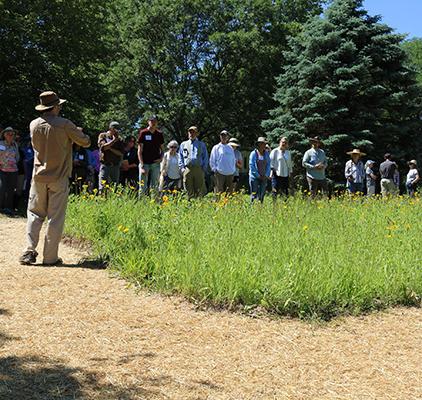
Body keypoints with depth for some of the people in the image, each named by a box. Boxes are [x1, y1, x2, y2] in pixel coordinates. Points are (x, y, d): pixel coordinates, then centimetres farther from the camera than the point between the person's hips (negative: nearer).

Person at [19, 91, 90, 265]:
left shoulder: (33, 125, 2)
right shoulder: (64, 125, -12)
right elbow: (85, 142, -3)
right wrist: (77, 132, 18)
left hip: (39, 176, 4)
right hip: (59, 178, -3)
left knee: (35, 213, 14)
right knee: (55, 218, 3)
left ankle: (30, 250, 3)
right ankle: (50, 257, 5)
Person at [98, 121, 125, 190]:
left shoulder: (119, 139, 10)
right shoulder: (103, 136, 5)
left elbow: (121, 153, 2)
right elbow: (103, 147, -12)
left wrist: (110, 148, -9)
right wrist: (113, 140, -8)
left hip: (116, 165, 3)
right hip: (105, 164, -3)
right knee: (102, 185, -8)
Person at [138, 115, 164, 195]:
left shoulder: (159, 134, 9)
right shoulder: (143, 133, -2)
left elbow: (161, 148, 20)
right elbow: (139, 150, -4)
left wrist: (161, 157, -2)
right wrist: (142, 166, -12)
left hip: (155, 164, 3)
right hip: (145, 163, -3)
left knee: (154, 187, 6)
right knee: (143, 187, -2)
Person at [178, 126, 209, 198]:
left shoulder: (202, 144, 17)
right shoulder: (183, 144, 19)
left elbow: (205, 158, 15)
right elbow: (180, 158, 17)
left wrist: (204, 169, 2)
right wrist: (182, 168, 3)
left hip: (199, 169, 0)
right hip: (187, 170, 1)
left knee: (200, 190, -6)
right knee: (189, 190, -1)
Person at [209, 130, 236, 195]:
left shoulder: (230, 148, 14)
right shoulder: (216, 148, 4)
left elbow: (234, 160, 20)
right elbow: (212, 160, 3)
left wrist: (233, 169, 11)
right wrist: (215, 169, -6)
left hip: (230, 173, 4)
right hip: (219, 173, -4)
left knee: (229, 192, 5)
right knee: (219, 192, -6)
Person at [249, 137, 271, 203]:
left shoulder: (266, 154, 8)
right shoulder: (253, 153, -6)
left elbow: (268, 165, 11)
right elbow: (251, 166, -8)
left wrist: (266, 175, -1)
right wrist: (258, 176, -9)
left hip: (264, 177, 4)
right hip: (254, 177, -4)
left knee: (261, 195, 5)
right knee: (254, 194, -3)